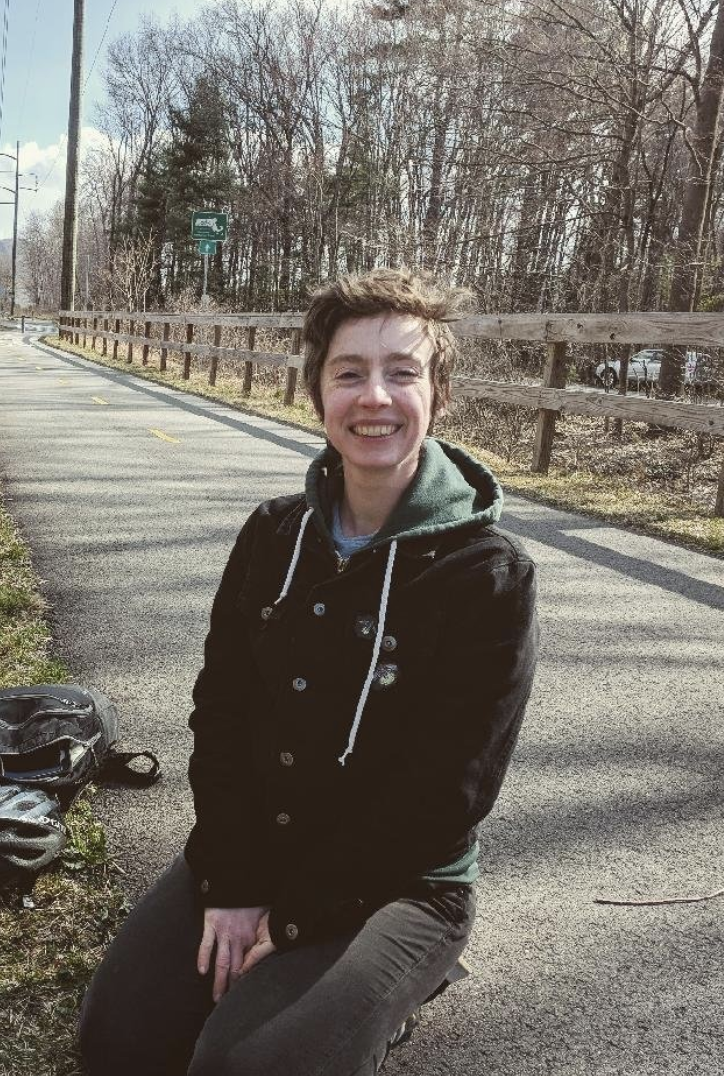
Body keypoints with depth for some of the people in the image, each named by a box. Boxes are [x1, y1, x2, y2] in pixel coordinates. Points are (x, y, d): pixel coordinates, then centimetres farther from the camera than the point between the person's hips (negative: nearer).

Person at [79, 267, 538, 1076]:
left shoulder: (490, 575, -17)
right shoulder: (273, 537, -2)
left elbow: (442, 794, -17)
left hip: (401, 882, -4)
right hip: (255, 851, 4)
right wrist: (231, 884, -10)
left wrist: (296, 916, -14)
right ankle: (260, 978, 18)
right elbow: (219, 712, -1)